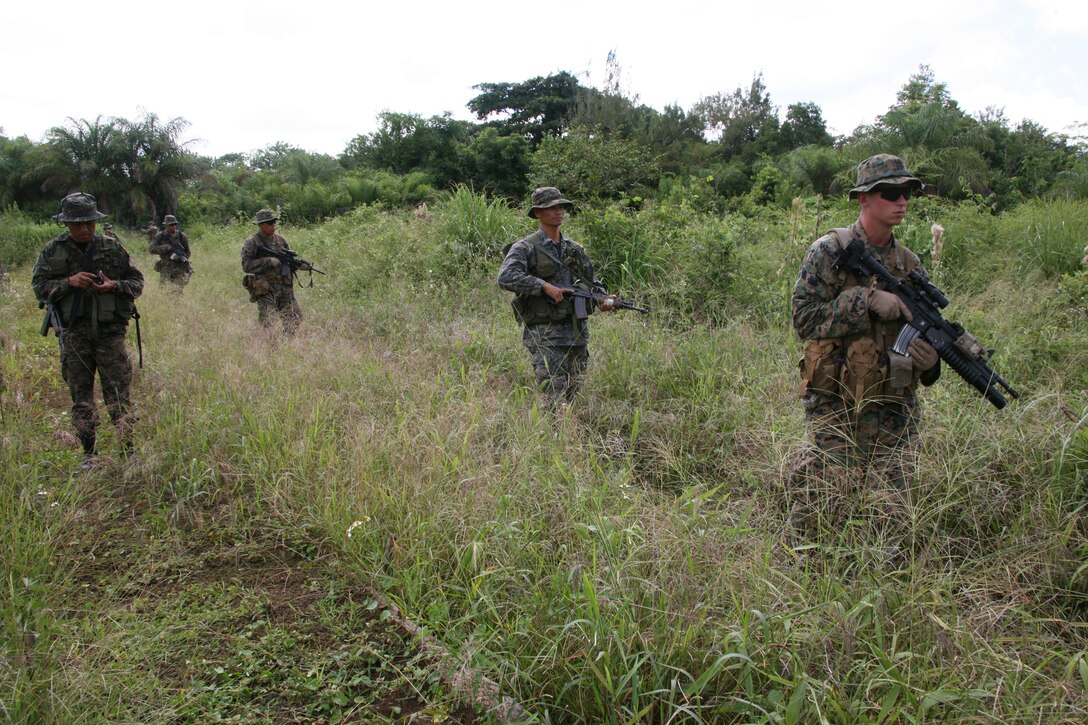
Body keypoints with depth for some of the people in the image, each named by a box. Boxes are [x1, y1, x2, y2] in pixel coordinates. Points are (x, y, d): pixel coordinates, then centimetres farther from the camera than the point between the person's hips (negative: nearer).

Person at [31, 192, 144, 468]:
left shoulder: (112, 248, 4)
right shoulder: (53, 251, 5)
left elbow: (136, 281, 7)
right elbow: (39, 286, 3)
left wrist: (114, 286, -12)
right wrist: (68, 282, -14)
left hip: (110, 330, -1)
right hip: (74, 333, 1)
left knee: (119, 393, -3)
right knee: (80, 395, 7)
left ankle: (127, 449, 3)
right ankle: (89, 453, 17)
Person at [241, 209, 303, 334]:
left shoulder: (280, 240, 11)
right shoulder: (251, 242, -5)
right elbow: (246, 265, -14)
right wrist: (269, 261, -20)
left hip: (285, 288, 5)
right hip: (264, 290, -5)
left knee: (295, 319, 5)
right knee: (268, 323, -9)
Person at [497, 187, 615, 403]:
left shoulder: (575, 249, 16)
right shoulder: (525, 248, -3)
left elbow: (592, 282, 22)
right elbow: (506, 277, -19)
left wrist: (604, 299, 1)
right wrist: (544, 286, -24)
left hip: (577, 334, 6)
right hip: (544, 334, -6)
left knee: (571, 398, 11)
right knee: (554, 401, -11)